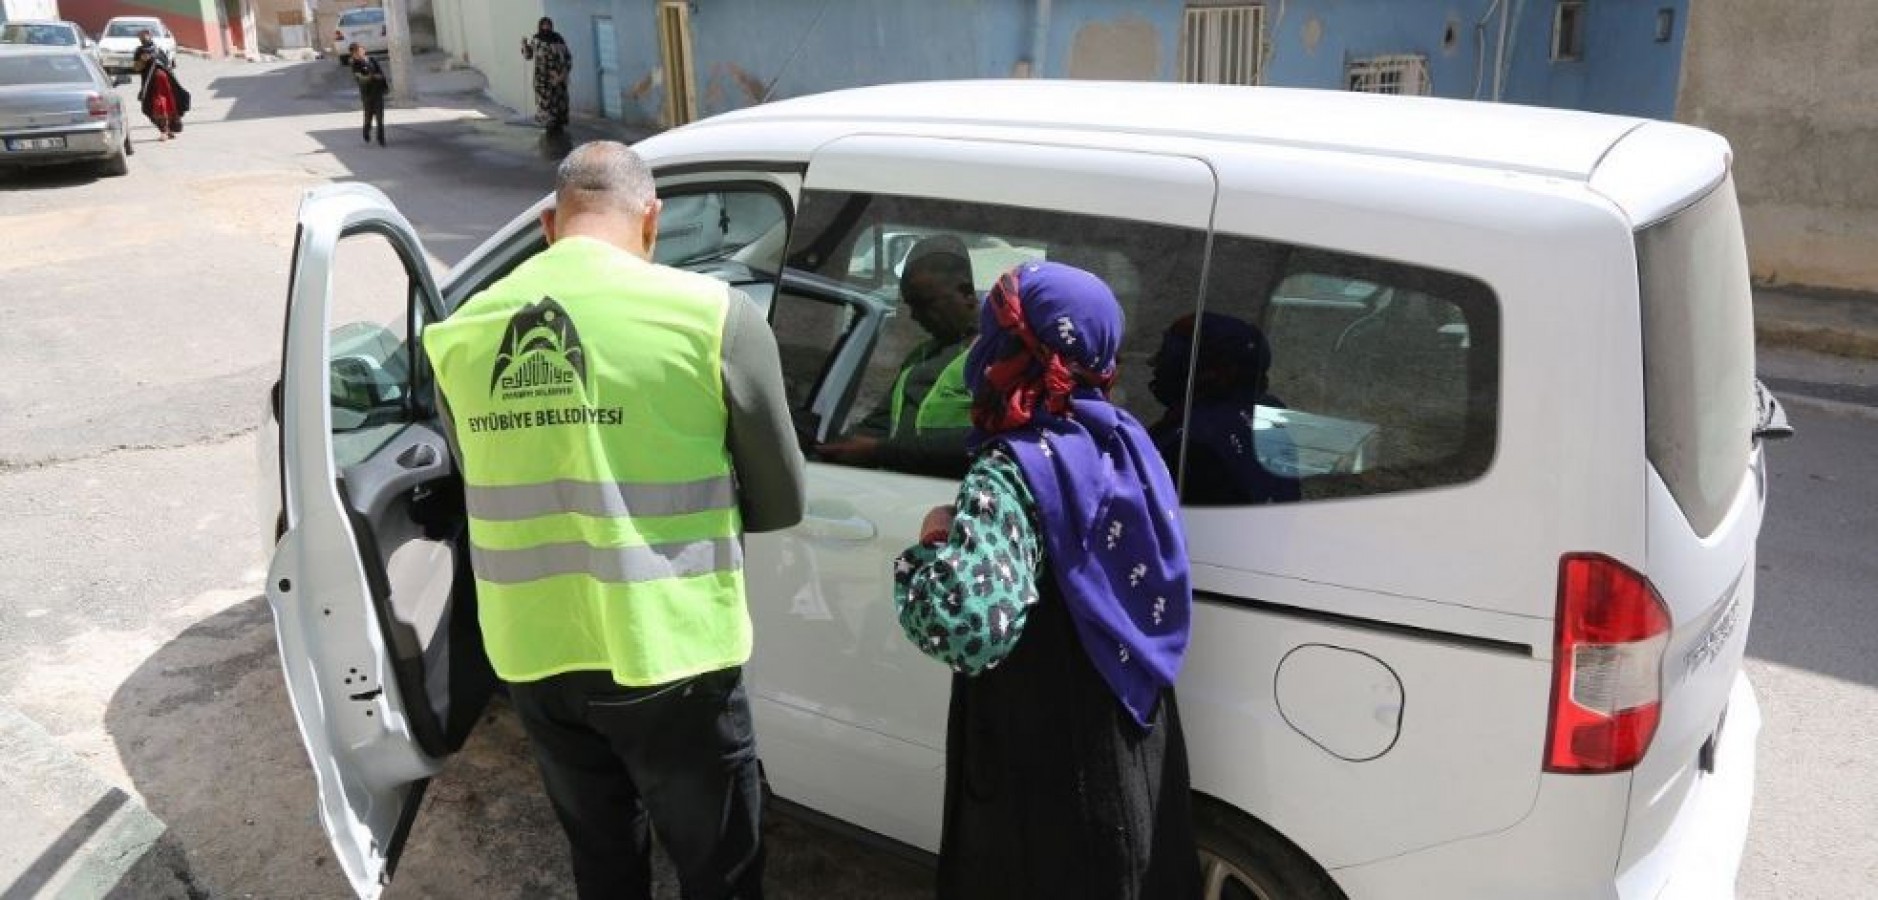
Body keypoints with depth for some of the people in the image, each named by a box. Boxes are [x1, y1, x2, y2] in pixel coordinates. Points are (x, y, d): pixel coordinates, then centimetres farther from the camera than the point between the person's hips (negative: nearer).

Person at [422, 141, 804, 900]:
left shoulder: (460, 335, 0)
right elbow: (780, 507, -4)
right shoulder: (713, 315, -12)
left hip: (533, 657, 5)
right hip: (666, 656, -4)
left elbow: (491, 490, 13)